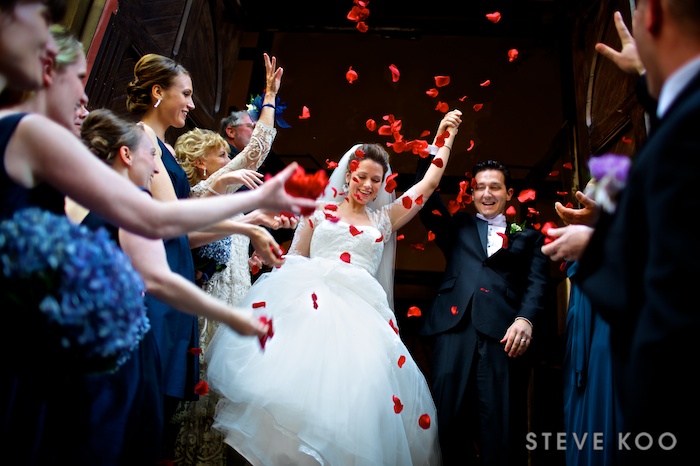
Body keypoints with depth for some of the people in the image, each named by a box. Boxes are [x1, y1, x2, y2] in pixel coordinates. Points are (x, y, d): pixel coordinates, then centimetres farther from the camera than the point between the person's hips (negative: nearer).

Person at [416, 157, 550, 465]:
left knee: (501, 427, -4)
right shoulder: (458, 227, 25)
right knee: (448, 421, -2)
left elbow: (537, 282, 7)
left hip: (504, 333, -1)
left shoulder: (529, 237, 21)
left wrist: (525, 319, -12)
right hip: (455, 327, 1)